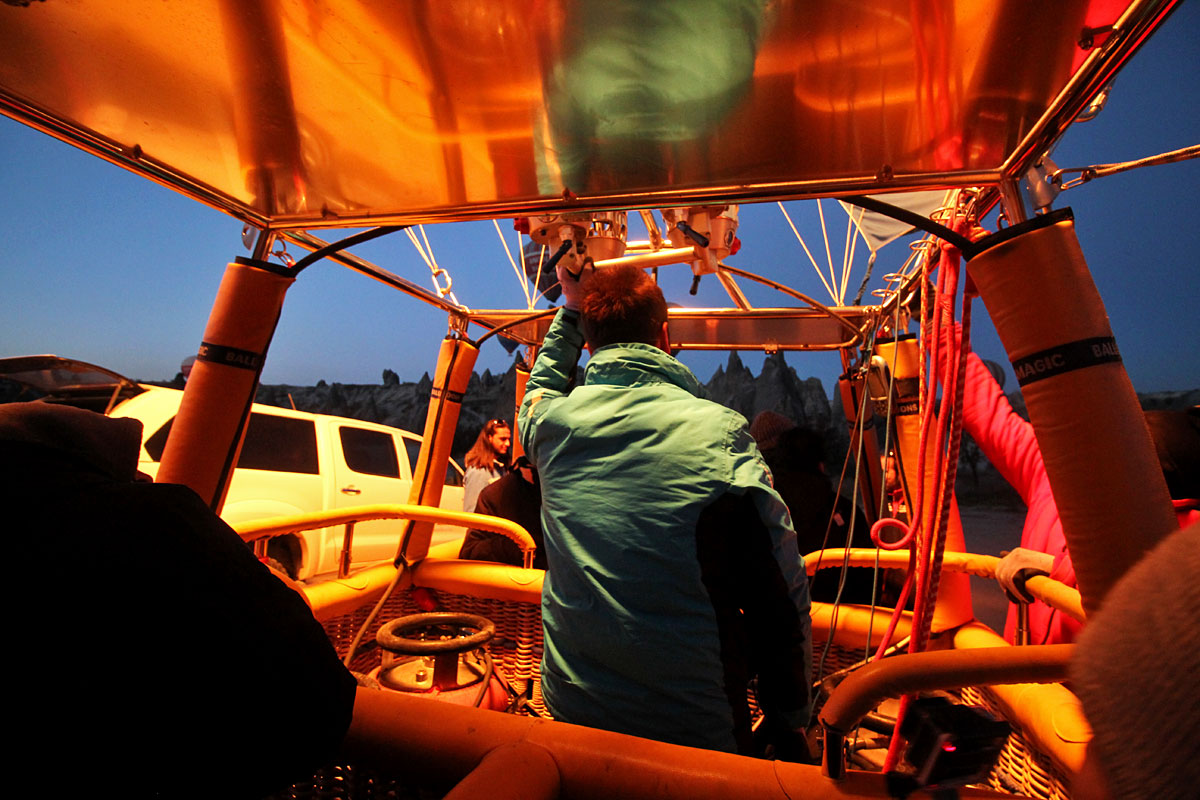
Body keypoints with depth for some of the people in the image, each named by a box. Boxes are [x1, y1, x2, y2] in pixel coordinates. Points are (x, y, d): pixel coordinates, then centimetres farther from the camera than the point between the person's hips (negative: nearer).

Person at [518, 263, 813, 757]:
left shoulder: (550, 421, -9)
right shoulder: (719, 432, -19)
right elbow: (782, 599, -13)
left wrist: (571, 311, 25)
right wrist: (789, 725, 1)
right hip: (696, 729, -3)